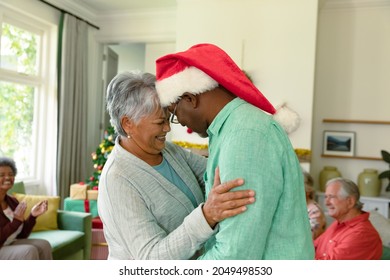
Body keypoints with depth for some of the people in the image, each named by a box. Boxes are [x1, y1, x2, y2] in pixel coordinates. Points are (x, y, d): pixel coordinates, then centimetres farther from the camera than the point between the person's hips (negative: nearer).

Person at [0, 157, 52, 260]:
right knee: (29, 251, -25)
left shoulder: (13, 201, 6)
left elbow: (21, 235, 7)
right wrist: (16, 221, -22)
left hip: (9, 244, 7)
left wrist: (33, 215, -6)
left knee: (43, 245, -11)